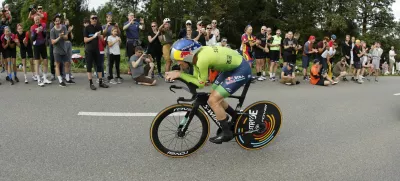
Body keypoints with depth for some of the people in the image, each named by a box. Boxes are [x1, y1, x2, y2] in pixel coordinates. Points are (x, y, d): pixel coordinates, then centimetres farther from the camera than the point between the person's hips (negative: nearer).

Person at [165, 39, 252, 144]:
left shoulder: (202, 59, -30)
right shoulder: (197, 54, -3)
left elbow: (200, 84, -17)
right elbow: (196, 78, 2)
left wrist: (180, 74, -15)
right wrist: (177, 75, -9)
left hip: (241, 70, -9)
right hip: (233, 66, 9)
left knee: (213, 100, -11)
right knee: (216, 98, 15)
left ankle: (226, 133, 6)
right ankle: (236, 119, 34)